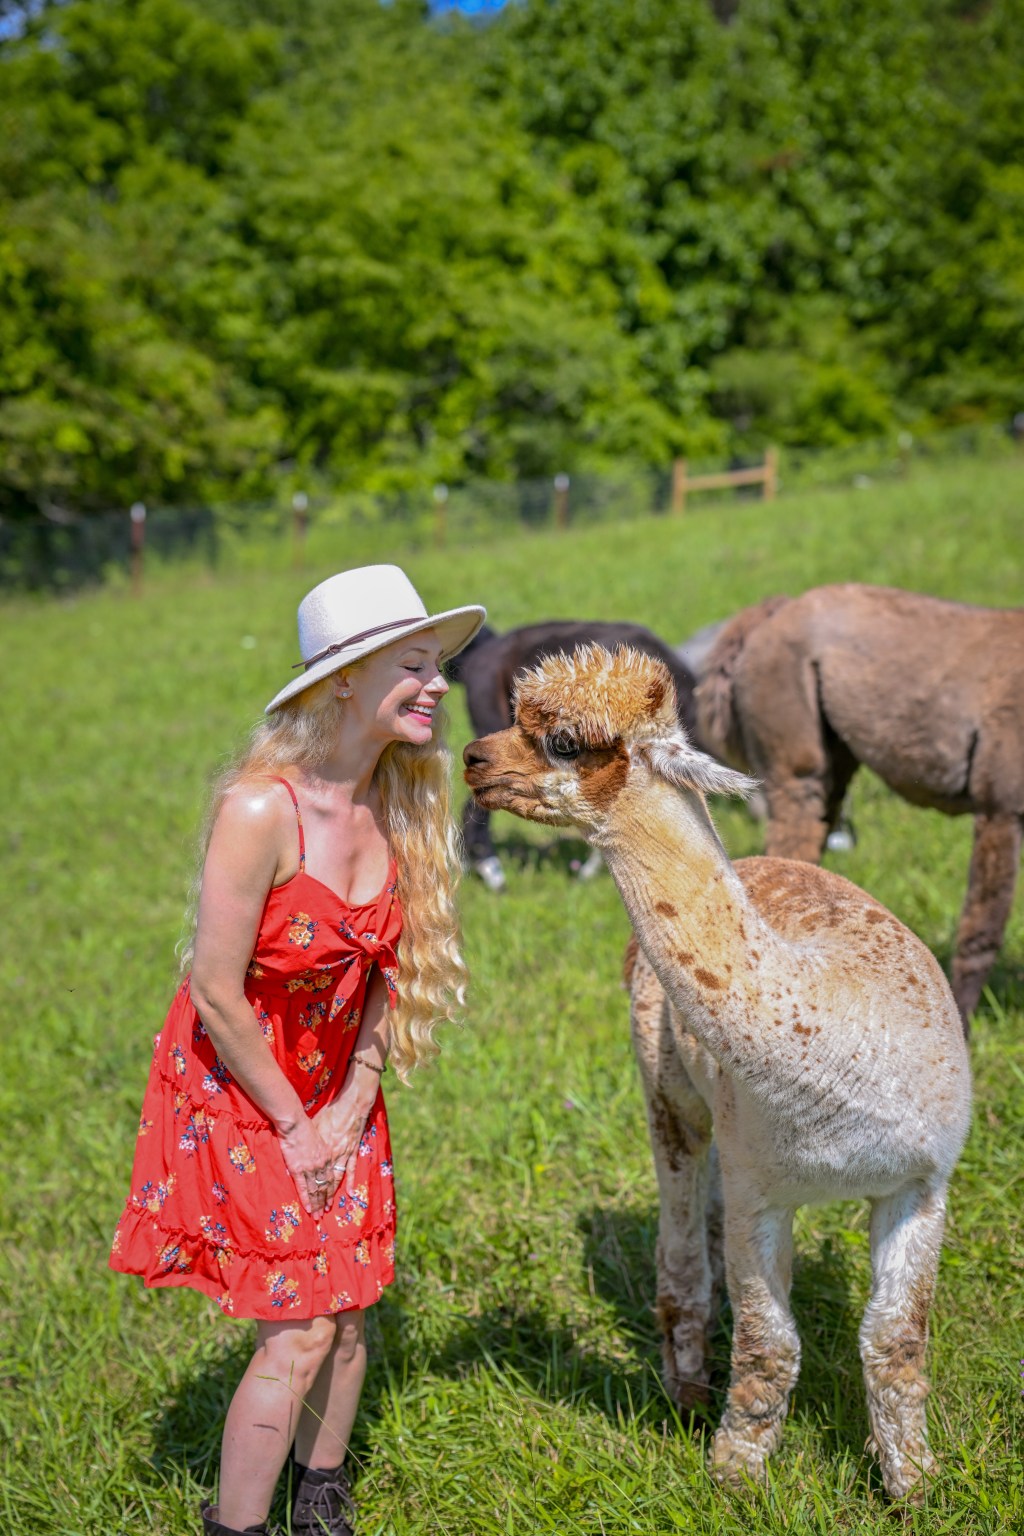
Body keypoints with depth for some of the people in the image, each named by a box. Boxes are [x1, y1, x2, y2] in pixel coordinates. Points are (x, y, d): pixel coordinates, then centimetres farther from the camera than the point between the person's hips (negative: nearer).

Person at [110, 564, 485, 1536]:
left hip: (338, 1087, 6)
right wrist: (292, 1124, -11)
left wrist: (349, 1110, -2)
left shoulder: (398, 802, -6)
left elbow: (386, 974, 2)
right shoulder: (260, 808, -27)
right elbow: (215, 994, -22)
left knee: (347, 1306, 12)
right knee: (299, 1331, -4)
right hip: (236, 1085, -6)